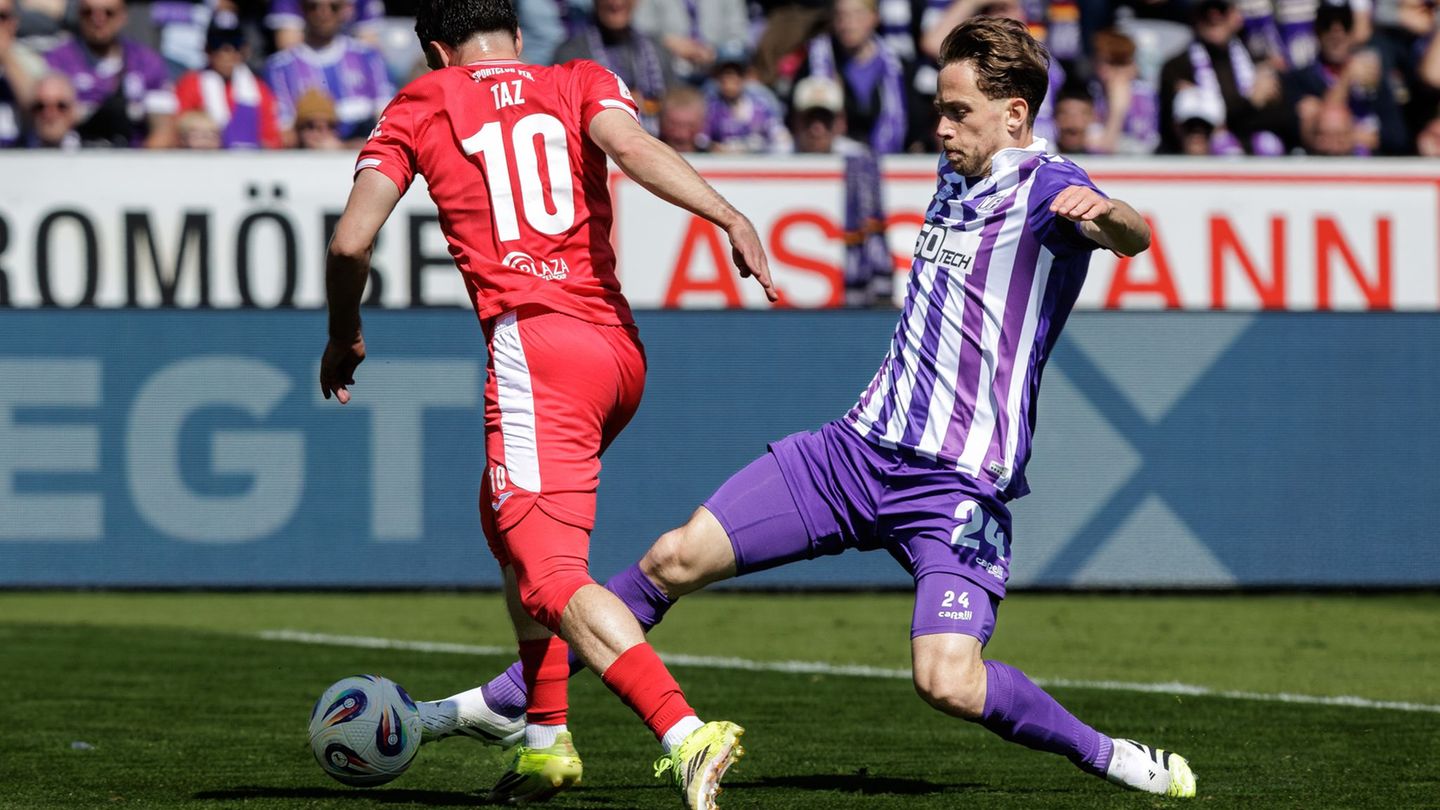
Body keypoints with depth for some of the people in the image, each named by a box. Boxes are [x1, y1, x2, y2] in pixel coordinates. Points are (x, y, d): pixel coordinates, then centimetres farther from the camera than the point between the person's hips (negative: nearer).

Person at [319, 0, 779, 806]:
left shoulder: (423, 105, 14)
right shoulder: (581, 82, 18)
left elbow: (352, 241, 9)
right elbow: (630, 144, -6)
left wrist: (345, 339, 26)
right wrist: (729, 215, -17)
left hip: (534, 344, -6)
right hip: (622, 348, 6)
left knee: (553, 579, -15)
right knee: (506, 519, 29)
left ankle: (685, 734, -36)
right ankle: (546, 740, 28)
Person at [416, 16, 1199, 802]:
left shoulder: (1046, 187, -12)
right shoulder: (957, 176, 12)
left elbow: (1131, 237, -34)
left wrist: (1108, 215, -56)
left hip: (959, 486, -7)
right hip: (860, 444, 7)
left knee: (948, 683, -25)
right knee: (675, 557, 1)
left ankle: (1113, 758, -2)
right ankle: (501, 704, 12)